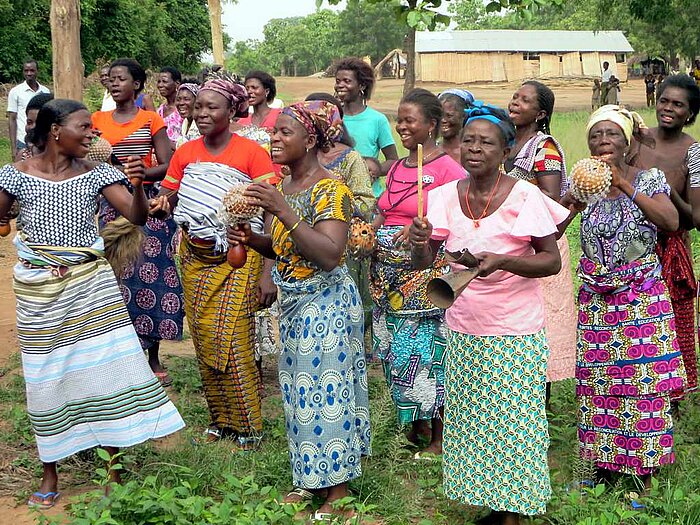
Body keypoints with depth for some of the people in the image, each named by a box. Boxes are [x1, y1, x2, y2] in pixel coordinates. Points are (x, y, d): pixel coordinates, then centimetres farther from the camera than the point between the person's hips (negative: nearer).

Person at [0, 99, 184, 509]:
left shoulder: (97, 174, -2)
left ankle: (112, 468, 14)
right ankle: (50, 473, 24)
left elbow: (137, 216, -8)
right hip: (40, 291, 0)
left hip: (92, 284, 1)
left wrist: (138, 184, -25)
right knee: (48, 378, 8)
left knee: (109, 367, -1)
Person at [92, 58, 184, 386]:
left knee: (150, 274, -1)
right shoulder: (98, 120, 10)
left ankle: (153, 357, 10)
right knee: (116, 276, 0)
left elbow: (167, 166, -4)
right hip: (112, 205, 2)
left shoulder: (151, 120, 1)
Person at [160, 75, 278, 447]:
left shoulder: (252, 153, -9)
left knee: (233, 343, -9)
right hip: (195, 259, 5)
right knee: (204, 342, 7)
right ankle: (219, 418, 23)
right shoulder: (185, 153, 6)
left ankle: (248, 426, 7)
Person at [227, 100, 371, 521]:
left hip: (326, 304, -8)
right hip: (293, 303, 8)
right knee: (300, 390, 15)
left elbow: (329, 253, -30)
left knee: (326, 391, -1)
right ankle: (312, 479, 29)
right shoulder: (282, 186, 7)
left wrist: (282, 210, -32)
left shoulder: (330, 189, -18)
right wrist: (251, 239, -4)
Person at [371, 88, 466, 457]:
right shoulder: (396, 169, 15)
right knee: (395, 352, 11)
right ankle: (416, 426, 26)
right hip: (390, 274, 8)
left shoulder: (447, 169, -9)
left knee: (426, 352, -4)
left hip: (426, 274, -8)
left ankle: (439, 437, 9)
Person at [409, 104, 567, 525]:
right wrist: (420, 243, -21)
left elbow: (553, 261, -9)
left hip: (515, 333, -4)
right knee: (471, 423, 11)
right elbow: (423, 264, 2)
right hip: (463, 331, 4)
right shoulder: (446, 196, -1)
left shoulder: (524, 196, -12)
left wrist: (503, 261, -25)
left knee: (512, 426, 4)